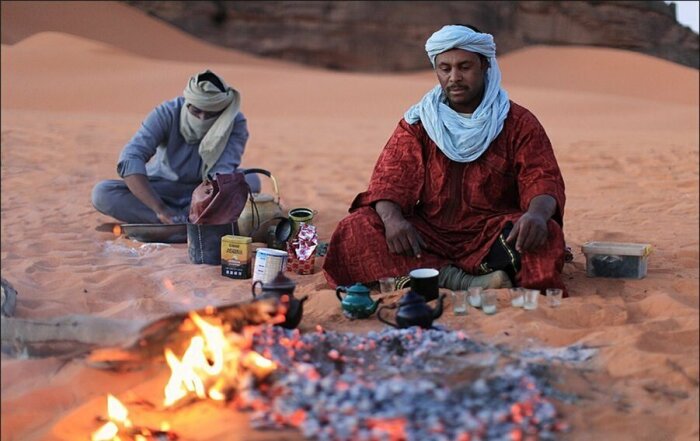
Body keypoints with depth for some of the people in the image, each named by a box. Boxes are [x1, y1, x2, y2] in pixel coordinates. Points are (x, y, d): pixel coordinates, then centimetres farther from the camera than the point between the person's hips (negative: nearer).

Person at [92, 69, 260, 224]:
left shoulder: (235, 123, -20)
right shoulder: (167, 114, -23)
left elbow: (223, 171, -32)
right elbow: (130, 159, -34)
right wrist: (160, 209, -47)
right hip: (164, 190, 1)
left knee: (251, 181, -30)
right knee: (102, 193, -26)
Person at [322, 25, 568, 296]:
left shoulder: (518, 123, 4)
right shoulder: (417, 122, 8)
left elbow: (543, 181, -7)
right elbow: (390, 180, -2)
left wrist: (537, 214, -32)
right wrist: (392, 218, -26)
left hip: (493, 236, -2)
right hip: (430, 235, 2)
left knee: (546, 234, -31)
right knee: (356, 228, -23)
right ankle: (465, 283, -34)